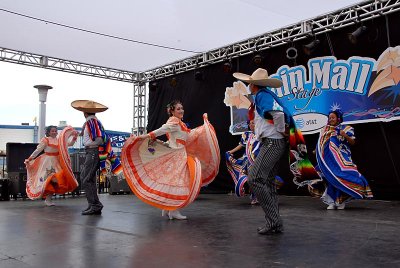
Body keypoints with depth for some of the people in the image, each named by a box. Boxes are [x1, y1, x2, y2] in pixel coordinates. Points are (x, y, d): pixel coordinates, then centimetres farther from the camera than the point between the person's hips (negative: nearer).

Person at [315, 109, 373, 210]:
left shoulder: (346, 128, 5)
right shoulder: (325, 131, 15)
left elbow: (353, 142, -1)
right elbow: (321, 145, 20)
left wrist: (345, 135, -16)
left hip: (342, 158, -2)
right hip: (329, 158, 3)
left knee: (341, 177, -10)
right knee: (332, 178, -1)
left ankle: (341, 201, -1)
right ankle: (332, 201, 2)